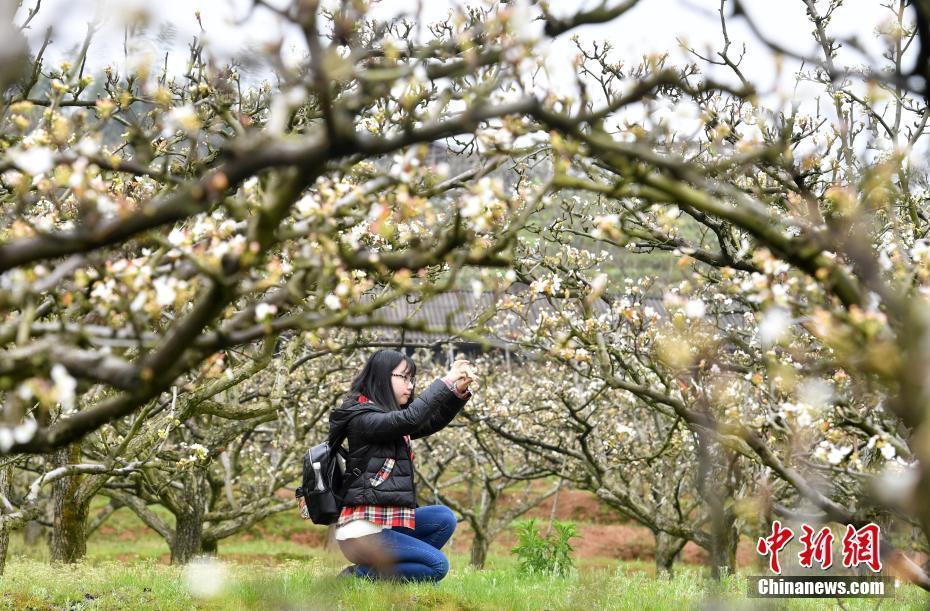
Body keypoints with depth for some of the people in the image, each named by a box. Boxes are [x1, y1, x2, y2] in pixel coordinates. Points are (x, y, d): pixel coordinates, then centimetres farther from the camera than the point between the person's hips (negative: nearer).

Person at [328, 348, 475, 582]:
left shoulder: (390, 418, 17)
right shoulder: (361, 418, -11)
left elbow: (433, 421, 12)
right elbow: (411, 418, -25)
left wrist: (459, 392, -5)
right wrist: (446, 381, -16)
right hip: (363, 530, -9)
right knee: (437, 565, -11)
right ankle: (358, 575, -6)